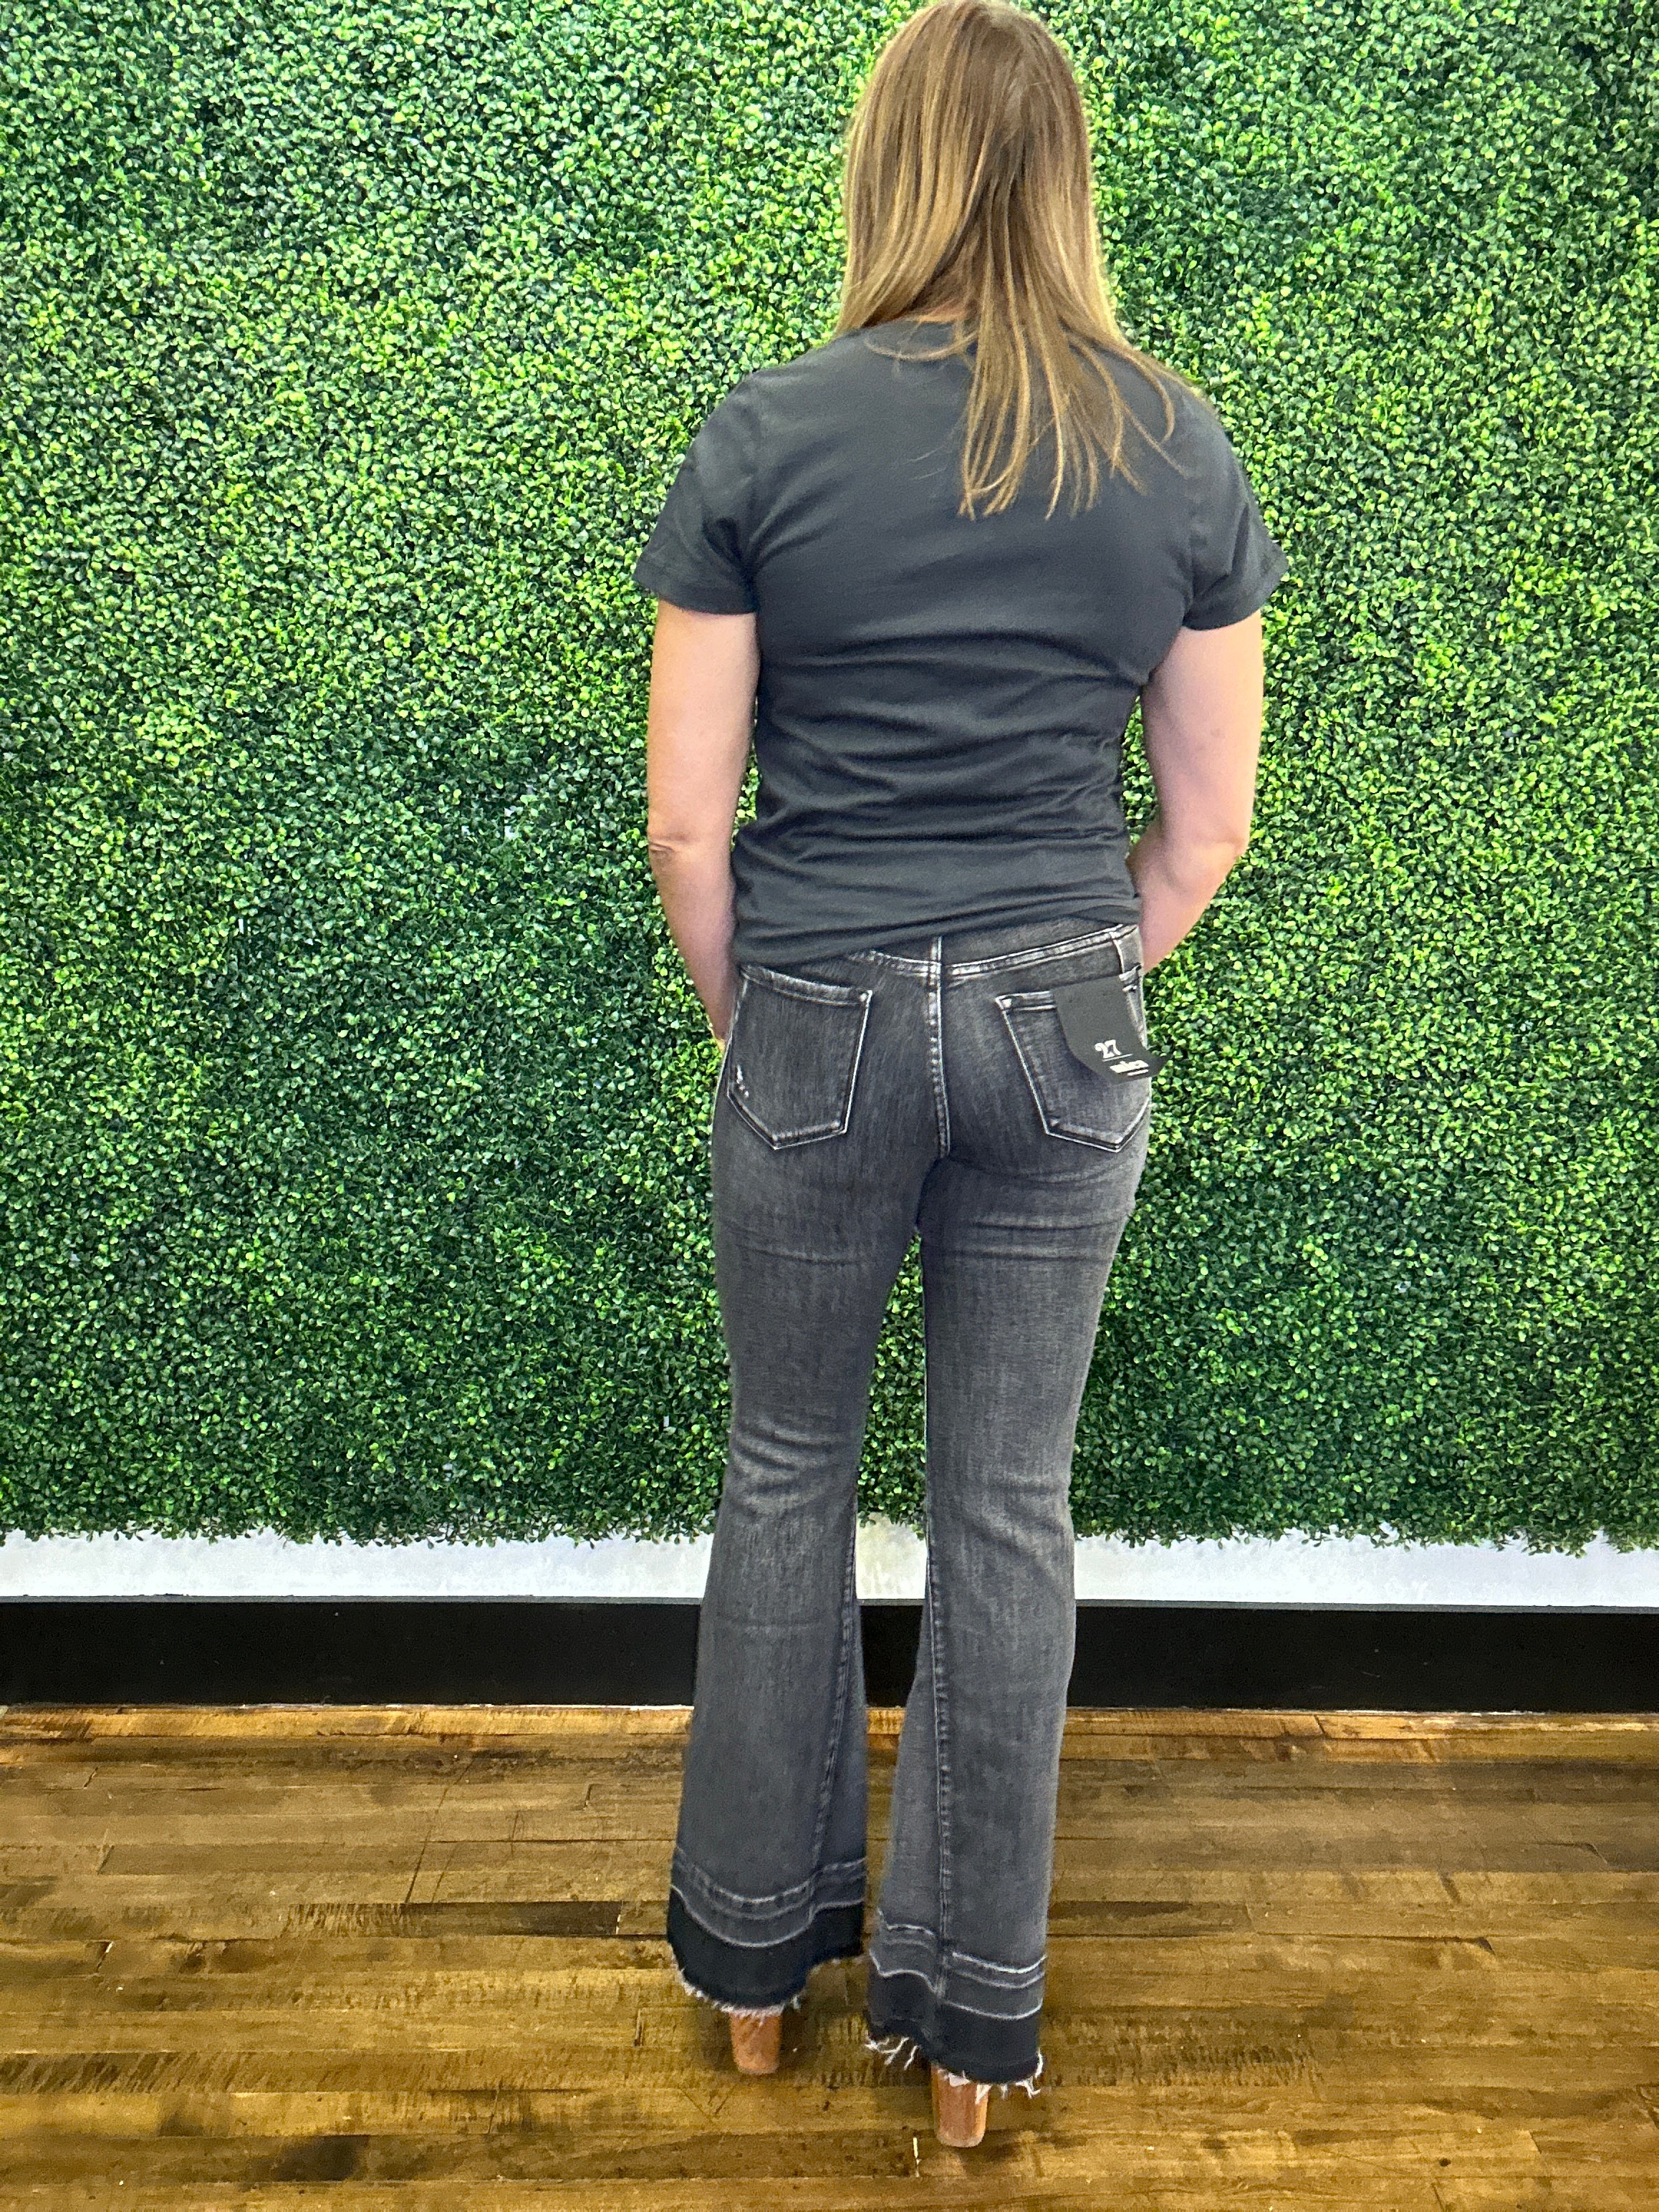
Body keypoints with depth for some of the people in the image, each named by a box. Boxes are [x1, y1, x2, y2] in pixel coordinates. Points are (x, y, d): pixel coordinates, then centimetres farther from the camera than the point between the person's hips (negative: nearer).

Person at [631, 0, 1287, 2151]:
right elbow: (1207, 822, 3)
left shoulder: (766, 435, -5)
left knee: (789, 1473, 17)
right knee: (1010, 1503, 13)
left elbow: (687, 815, -6)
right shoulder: (1184, 449, 1)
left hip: (818, 1023, -1)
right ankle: (971, 2015, 30)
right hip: (1066, 1030, 2)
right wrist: (1079, 985, 14)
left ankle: (757, 1951, 36)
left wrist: (748, 1017, 9)